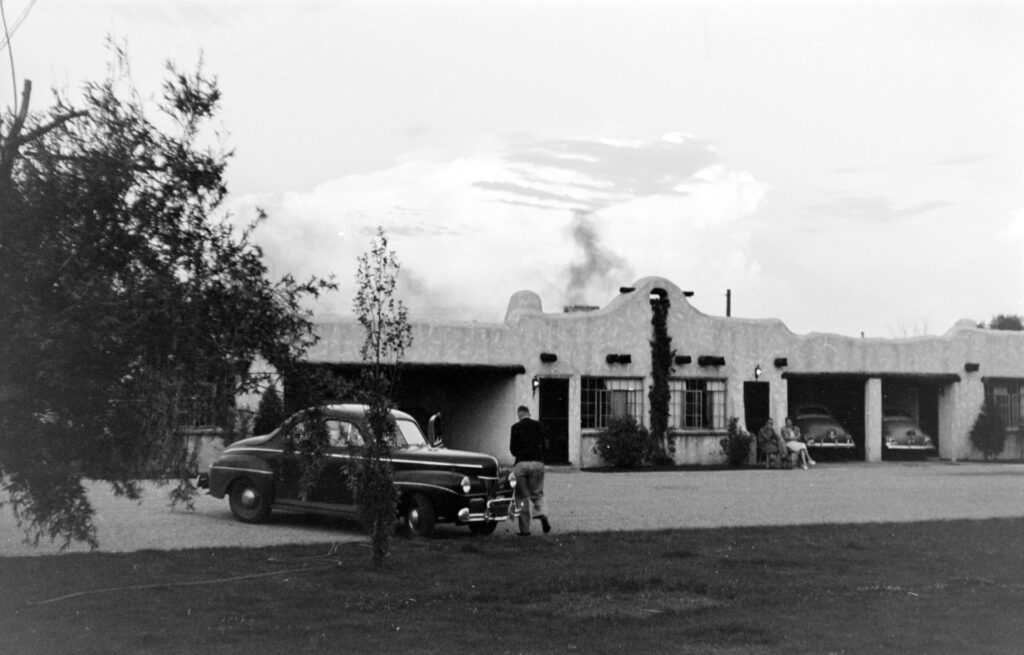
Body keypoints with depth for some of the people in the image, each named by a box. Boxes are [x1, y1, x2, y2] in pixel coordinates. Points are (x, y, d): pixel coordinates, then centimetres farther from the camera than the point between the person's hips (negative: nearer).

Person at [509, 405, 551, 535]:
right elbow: (543, 445, 10)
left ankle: (525, 529, 5)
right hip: (538, 462, 2)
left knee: (522, 497, 6)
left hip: (521, 463, -2)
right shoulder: (539, 426, 7)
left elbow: (513, 449, -2)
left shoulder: (516, 427, -1)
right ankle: (540, 513, -17)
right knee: (537, 493, 14)